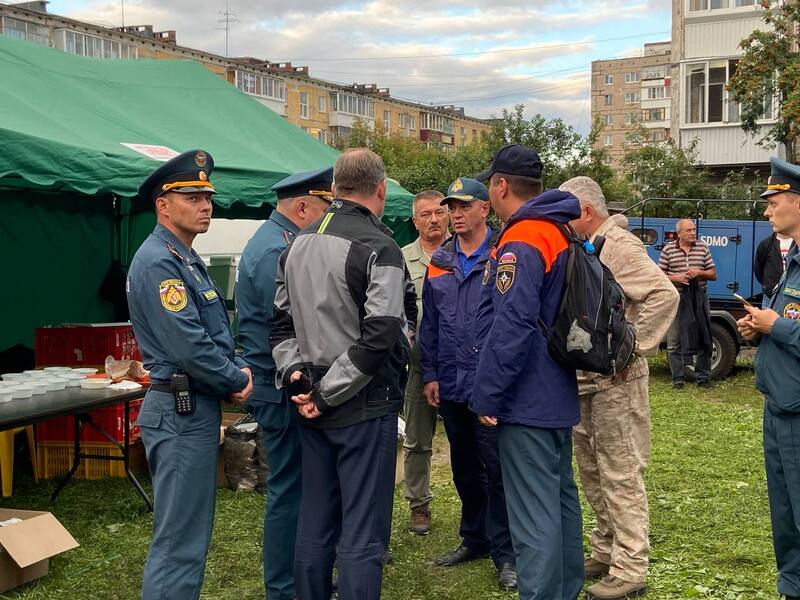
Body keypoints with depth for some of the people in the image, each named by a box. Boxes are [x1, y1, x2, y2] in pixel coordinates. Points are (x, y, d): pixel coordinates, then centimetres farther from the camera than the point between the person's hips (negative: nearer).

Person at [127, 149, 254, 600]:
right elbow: (188, 344, -23)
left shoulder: (187, 259, 15)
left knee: (191, 530, 18)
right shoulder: (158, 262, -16)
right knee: (180, 540, -5)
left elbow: (214, 331, 20)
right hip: (181, 410, -11)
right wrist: (236, 380, -10)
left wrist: (238, 369, 2)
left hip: (197, 408, 11)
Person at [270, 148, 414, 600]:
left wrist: (296, 374, 3)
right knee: (363, 532, 0)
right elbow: (380, 337, -21)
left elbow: (282, 321, 12)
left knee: (315, 521, 16)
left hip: (313, 407, 7)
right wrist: (328, 393, -14)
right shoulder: (378, 247, -14)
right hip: (365, 406, -7)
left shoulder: (298, 244, 9)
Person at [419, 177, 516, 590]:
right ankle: (474, 538, 31)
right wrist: (430, 374, 9)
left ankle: (504, 553, 9)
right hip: (451, 385, 6)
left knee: (497, 470, -1)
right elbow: (429, 324, 14)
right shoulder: (440, 262, 10)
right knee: (464, 468, 16)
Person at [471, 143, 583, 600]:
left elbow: (511, 328, -25)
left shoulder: (520, 244, -18)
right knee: (561, 496, 19)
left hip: (527, 404, -10)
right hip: (560, 395, 10)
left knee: (534, 514, -5)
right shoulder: (560, 235, 12)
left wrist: (487, 397, -17)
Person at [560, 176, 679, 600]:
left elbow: (664, 295, -25)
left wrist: (634, 350, -21)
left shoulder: (618, 246, -14)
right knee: (592, 471, 17)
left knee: (621, 476, -4)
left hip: (615, 381, -10)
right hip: (585, 380, 10)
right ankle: (605, 553, 30)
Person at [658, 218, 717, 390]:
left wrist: (700, 272, -9)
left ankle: (703, 377, 15)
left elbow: (713, 274, 10)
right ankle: (678, 379, 8)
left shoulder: (703, 248, 8)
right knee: (674, 342, 0)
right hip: (676, 298, -2)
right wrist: (674, 278, -14)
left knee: (704, 339, 5)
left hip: (699, 298, 2)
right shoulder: (668, 250, 2)